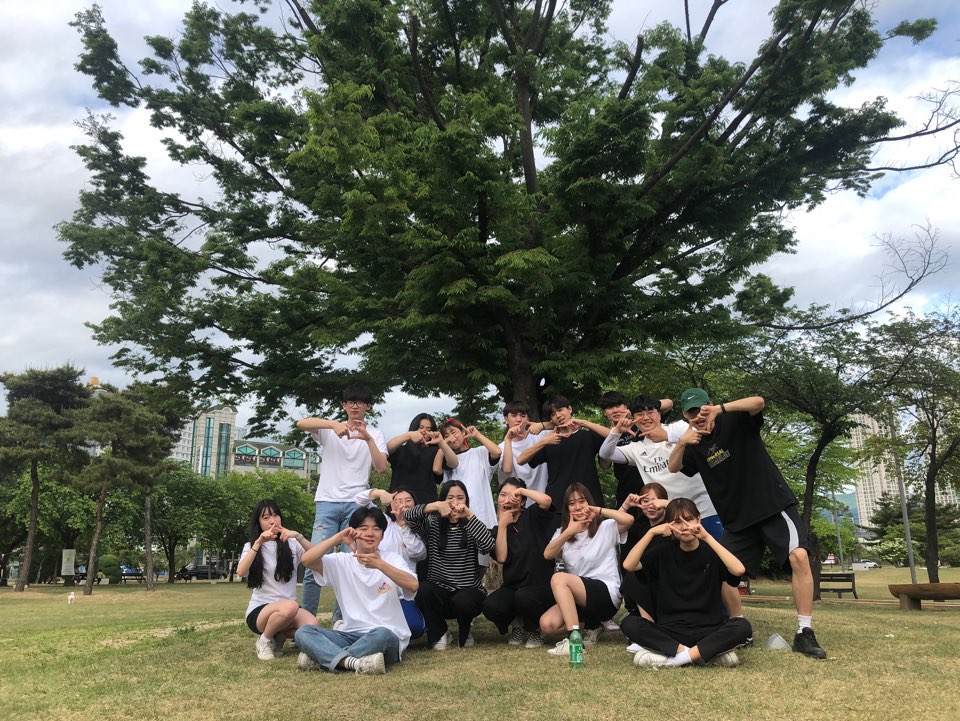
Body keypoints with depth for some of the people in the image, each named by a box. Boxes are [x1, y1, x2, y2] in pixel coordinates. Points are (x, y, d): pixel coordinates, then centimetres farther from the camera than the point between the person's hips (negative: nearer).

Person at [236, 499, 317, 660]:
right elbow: (241, 572, -16)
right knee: (290, 607, -36)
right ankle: (265, 640, -7)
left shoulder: (291, 544, 10)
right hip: (259, 610, -2)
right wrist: (258, 543, -23)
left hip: (288, 608, 2)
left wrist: (298, 536, -22)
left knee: (312, 625, -30)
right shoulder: (251, 546, 5)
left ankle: (280, 634, 2)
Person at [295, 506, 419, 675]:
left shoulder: (392, 559, 2)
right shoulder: (341, 562, 7)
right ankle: (355, 662, -35)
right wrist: (338, 538, -19)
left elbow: (413, 585, -18)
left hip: (388, 637, -2)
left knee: (381, 634, -37)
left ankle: (322, 657, -20)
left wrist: (380, 564, -29)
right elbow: (307, 560, -10)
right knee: (303, 632, -17)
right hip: (352, 635, 3)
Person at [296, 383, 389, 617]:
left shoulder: (375, 434, 10)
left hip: (357, 503, 1)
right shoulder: (330, 429, 8)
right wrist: (334, 424, -25)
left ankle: (341, 619, 10)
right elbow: (301, 423, -11)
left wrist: (368, 439, -18)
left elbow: (381, 468, -4)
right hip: (327, 501, 0)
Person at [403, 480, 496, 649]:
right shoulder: (433, 524, 3)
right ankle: (440, 633, -2)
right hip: (439, 592, 1)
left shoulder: (470, 527, -1)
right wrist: (435, 506, -29)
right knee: (423, 589, -29)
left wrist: (468, 514, -28)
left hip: (469, 591, -1)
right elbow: (407, 516, -16)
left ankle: (465, 633, 4)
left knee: (461, 601, -34)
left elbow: (488, 546, -23)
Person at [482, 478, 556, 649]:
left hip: (542, 585, -3)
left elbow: (546, 500, -23)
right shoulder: (498, 529, 11)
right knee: (490, 606, -26)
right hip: (512, 586, 3)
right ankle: (519, 626, 9)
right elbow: (501, 558, -6)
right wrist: (502, 525, -5)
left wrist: (521, 490, -12)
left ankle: (534, 630, 0)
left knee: (523, 596, -36)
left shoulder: (532, 517, -1)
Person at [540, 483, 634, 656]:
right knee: (547, 624, -20)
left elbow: (629, 519, -20)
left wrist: (598, 510, -15)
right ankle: (590, 624, 7)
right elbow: (547, 555, -4)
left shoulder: (606, 527, 2)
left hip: (606, 594, -6)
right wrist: (569, 532, -14)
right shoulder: (563, 532, 16)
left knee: (558, 578, -29)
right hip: (577, 598, 6)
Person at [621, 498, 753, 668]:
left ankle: (669, 657, -26)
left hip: (708, 630, -1)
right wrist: (651, 532, -15)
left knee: (742, 626, -29)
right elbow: (628, 565, -9)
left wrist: (707, 537, -22)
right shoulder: (664, 552, 6)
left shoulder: (711, 552, 2)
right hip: (670, 631, 1)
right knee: (629, 624, -25)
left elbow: (739, 570, -20)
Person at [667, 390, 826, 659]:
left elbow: (758, 402, -24)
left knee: (799, 557, -24)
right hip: (738, 519, 5)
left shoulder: (736, 421, -6)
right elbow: (672, 468, 0)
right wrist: (681, 443, -20)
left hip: (774, 504, -5)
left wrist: (720, 409, -39)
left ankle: (804, 633, -17)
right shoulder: (695, 446, 8)